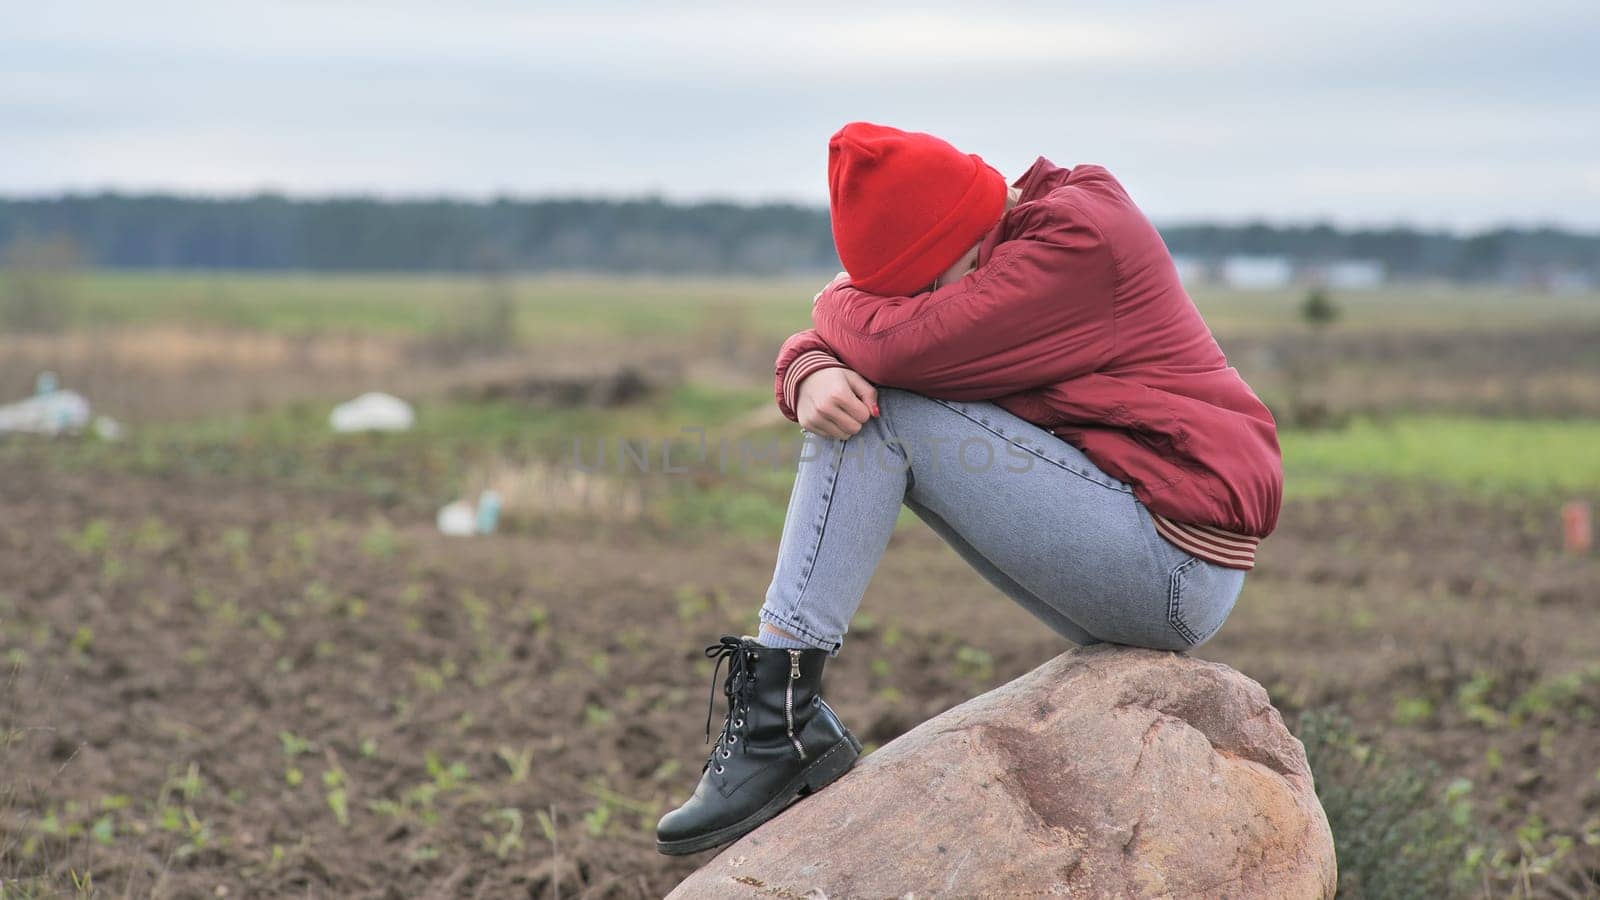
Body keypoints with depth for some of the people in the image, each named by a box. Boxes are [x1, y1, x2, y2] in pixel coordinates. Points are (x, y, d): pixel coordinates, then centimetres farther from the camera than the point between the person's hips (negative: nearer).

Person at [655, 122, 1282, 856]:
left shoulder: (1080, 235, -15)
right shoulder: (984, 261, 11)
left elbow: (904, 345, -25)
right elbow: (823, 349, 8)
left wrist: (840, 304, -2)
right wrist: (811, 376, -17)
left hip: (1178, 563, -10)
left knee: (880, 414, -14)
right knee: (851, 397, 10)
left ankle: (780, 719, -17)